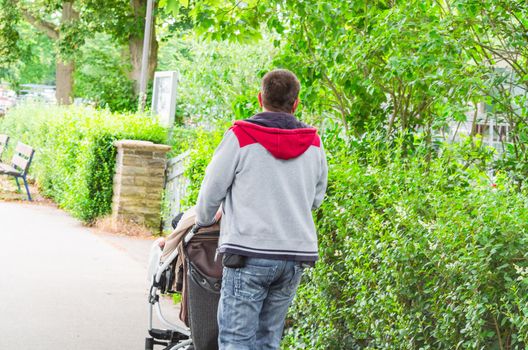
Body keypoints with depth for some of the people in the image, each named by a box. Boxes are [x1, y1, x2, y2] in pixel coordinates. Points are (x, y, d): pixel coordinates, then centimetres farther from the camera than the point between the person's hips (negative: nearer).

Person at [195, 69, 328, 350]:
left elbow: (212, 189, 1)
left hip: (250, 254, -5)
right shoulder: (314, 144, 8)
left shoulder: (240, 137, -6)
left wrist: (204, 221, 21)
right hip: (297, 254, 5)